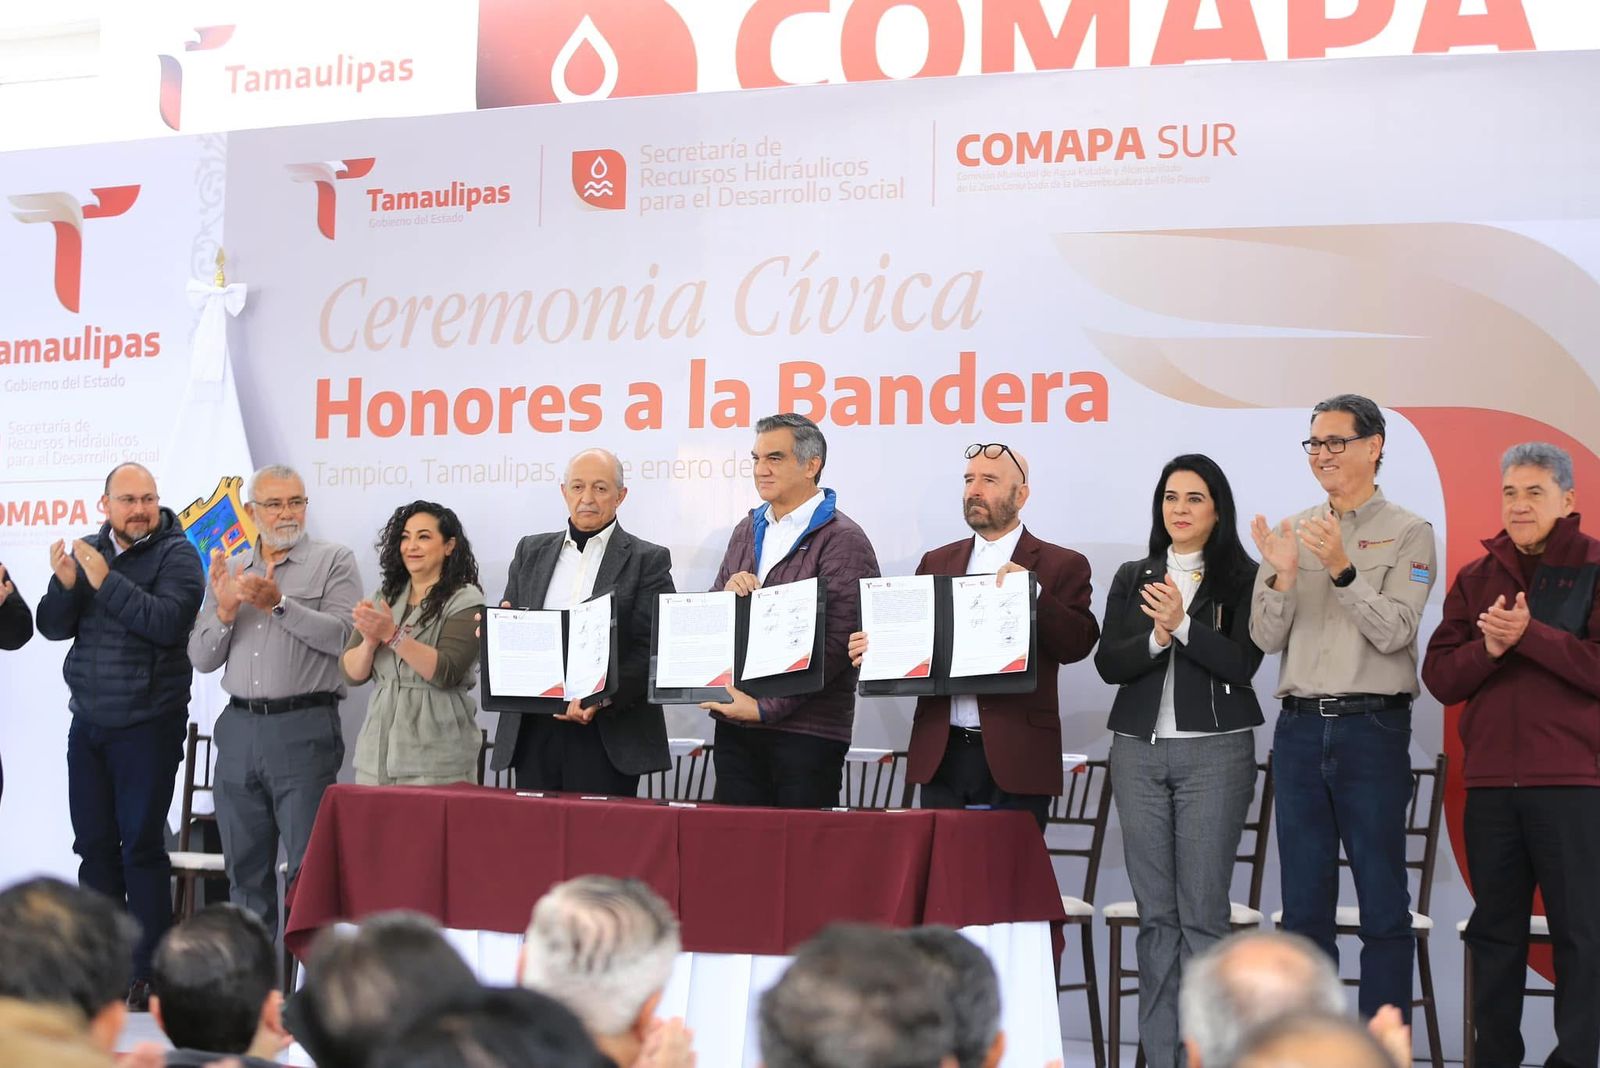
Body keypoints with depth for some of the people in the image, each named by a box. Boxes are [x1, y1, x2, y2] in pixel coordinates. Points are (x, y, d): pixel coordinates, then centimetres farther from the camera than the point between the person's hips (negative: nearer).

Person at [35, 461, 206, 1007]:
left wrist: (107, 581, -21)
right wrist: (65, 585, -15)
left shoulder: (177, 555, -5)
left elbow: (167, 622, -21)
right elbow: (52, 627, 4)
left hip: (148, 725, -5)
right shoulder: (86, 551, 10)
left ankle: (148, 974, 0)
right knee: (94, 846, 8)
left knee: (142, 847, -5)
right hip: (88, 724, 5)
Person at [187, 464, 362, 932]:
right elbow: (202, 658, 13)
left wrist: (278, 603, -17)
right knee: (245, 868, 10)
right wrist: (225, 610, -4)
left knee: (310, 867, -8)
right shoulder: (230, 572, 17)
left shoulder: (333, 561, 3)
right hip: (239, 730, 5)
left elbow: (342, 635, -11)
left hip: (303, 730, -5)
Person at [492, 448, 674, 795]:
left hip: (607, 733, -3)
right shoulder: (531, 551, 16)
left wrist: (604, 698, -21)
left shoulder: (649, 560, 2)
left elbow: (652, 650, -6)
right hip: (533, 731, 4)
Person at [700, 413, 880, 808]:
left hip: (806, 731, -6)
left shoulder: (843, 542, -7)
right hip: (735, 725, 6)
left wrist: (766, 708, -17)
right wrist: (727, 593, -5)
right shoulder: (747, 531, 15)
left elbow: (836, 642, -15)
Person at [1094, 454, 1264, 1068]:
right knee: (1154, 912, 6)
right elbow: (1108, 663, 3)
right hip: (1138, 750, 4)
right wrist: (1155, 639, -14)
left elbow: (1242, 664, -9)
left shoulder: (1243, 579, 1)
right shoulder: (1133, 578, 13)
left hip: (1214, 751, -4)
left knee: (1201, 913, -5)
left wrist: (1182, 626, -19)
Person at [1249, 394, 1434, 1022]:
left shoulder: (1408, 534, 1)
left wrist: (1342, 568, -22)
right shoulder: (1290, 533, 12)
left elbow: (1394, 632, -11)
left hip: (1372, 728, -4)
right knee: (1304, 905, 8)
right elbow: (1266, 639, 5)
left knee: (1383, 907, -2)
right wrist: (1282, 574, -11)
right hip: (1300, 728, 4)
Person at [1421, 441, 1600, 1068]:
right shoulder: (1477, 578, 12)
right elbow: (1439, 677, 6)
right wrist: (1489, 647, -12)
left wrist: (1529, 634, -19)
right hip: (1491, 780, 4)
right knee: (1495, 929, 10)